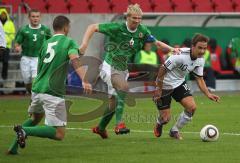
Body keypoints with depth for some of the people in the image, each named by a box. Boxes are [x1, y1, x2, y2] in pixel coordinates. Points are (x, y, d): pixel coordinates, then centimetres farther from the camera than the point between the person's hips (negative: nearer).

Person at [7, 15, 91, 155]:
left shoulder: (46, 44, 16)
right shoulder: (69, 42, -2)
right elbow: (75, 61, -21)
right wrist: (84, 81, -33)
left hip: (37, 89, 7)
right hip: (53, 93, -7)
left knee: (35, 119, 34)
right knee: (59, 134, -5)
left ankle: (13, 147, 20)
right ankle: (26, 131, -21)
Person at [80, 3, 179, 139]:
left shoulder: (142, 31, -4)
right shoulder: (117, 27, -18)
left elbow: (156, 42, 7)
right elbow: (93, 27, -13)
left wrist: (171, 49, -9)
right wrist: (84, 44, -25)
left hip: (123, 70, 6)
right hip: (110, 67, -6)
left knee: (114, 102, 14)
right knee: (124, 86, -35)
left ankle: (101, 128, 40)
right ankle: (120, 123, -36)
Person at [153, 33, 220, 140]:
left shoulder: (200, 60, -7)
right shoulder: (180, 56, -31)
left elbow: (199, 79, 3)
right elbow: (162, 69, -25)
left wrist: (208, 94, -12)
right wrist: (158, 89, -20)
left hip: (179, 83, 6)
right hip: (165, 86, -6)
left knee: (192, 107, -13)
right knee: (165, 118, -4)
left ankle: (174, 131, 11)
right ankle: (159, 124, 38)